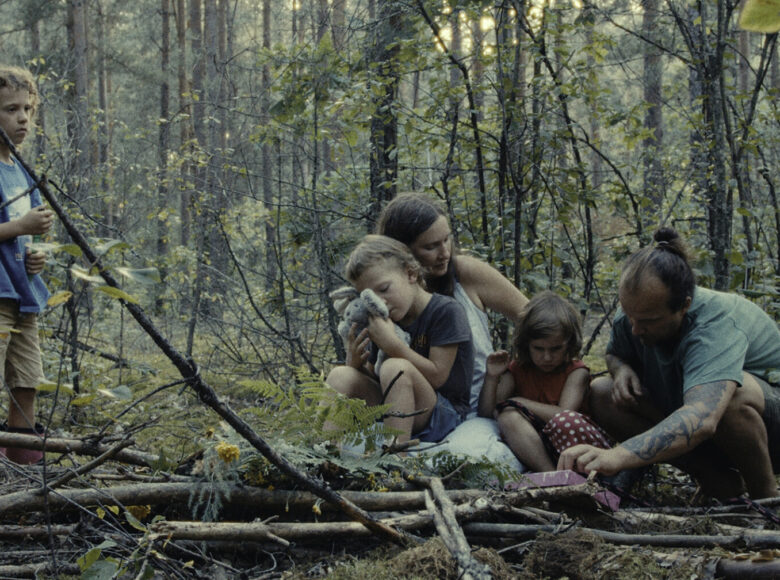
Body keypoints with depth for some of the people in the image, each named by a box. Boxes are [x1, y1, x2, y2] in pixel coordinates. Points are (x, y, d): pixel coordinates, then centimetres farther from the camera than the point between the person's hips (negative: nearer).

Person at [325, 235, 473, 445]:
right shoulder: (381, 320, 11)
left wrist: (392, 344, -22)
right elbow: (373, 379, 12)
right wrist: (356, 363, -12)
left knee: (395, 368, -32)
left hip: (444, 414, -6)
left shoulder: (445, 311, -8)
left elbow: (438, 376, -14)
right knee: (341, 375, -12)